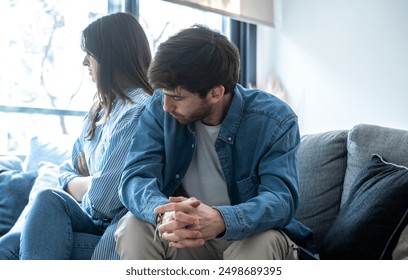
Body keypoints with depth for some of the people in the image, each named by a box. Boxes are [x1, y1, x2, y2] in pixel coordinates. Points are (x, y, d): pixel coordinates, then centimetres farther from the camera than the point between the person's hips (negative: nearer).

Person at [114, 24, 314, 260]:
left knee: (262, 243, -36)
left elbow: (281, 198, -27)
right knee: (133, 227, -26)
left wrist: (220, 220, -50)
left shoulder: (275, 120, -16)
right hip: (180, 240, 3)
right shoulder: (160, 109, -7)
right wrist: (162, 212, -43)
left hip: (248, 237, -2)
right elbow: (135, 178, -16)